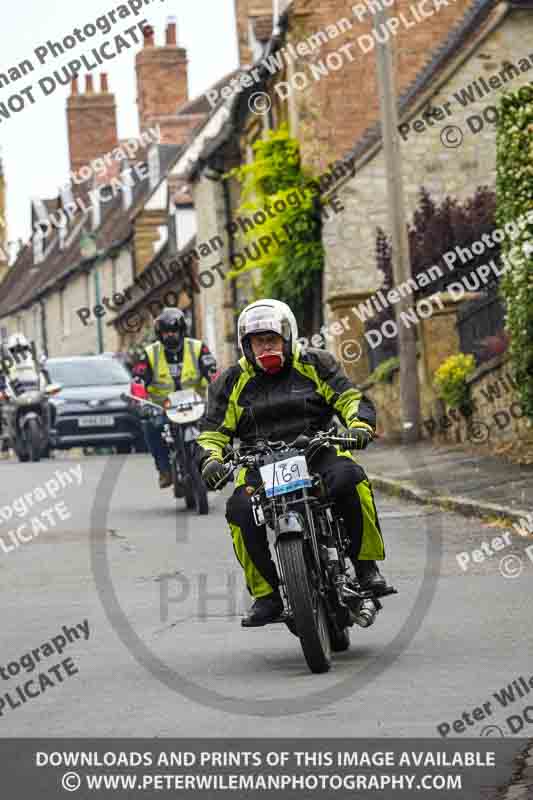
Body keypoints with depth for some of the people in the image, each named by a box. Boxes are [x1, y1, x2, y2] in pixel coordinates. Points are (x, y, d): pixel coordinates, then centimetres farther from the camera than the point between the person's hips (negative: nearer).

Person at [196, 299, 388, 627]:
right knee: (241, 511, -29)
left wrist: (360, 427, -18)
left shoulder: (316, 365, 10)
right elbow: (212, 431, 12)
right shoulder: (232, 382, 13)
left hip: (318, 452, -1)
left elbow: (352, 399, 4)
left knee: (349, 480, -35)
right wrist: (211, 460, -10)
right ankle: (267, 595, -14)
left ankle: (367, 564, -18)